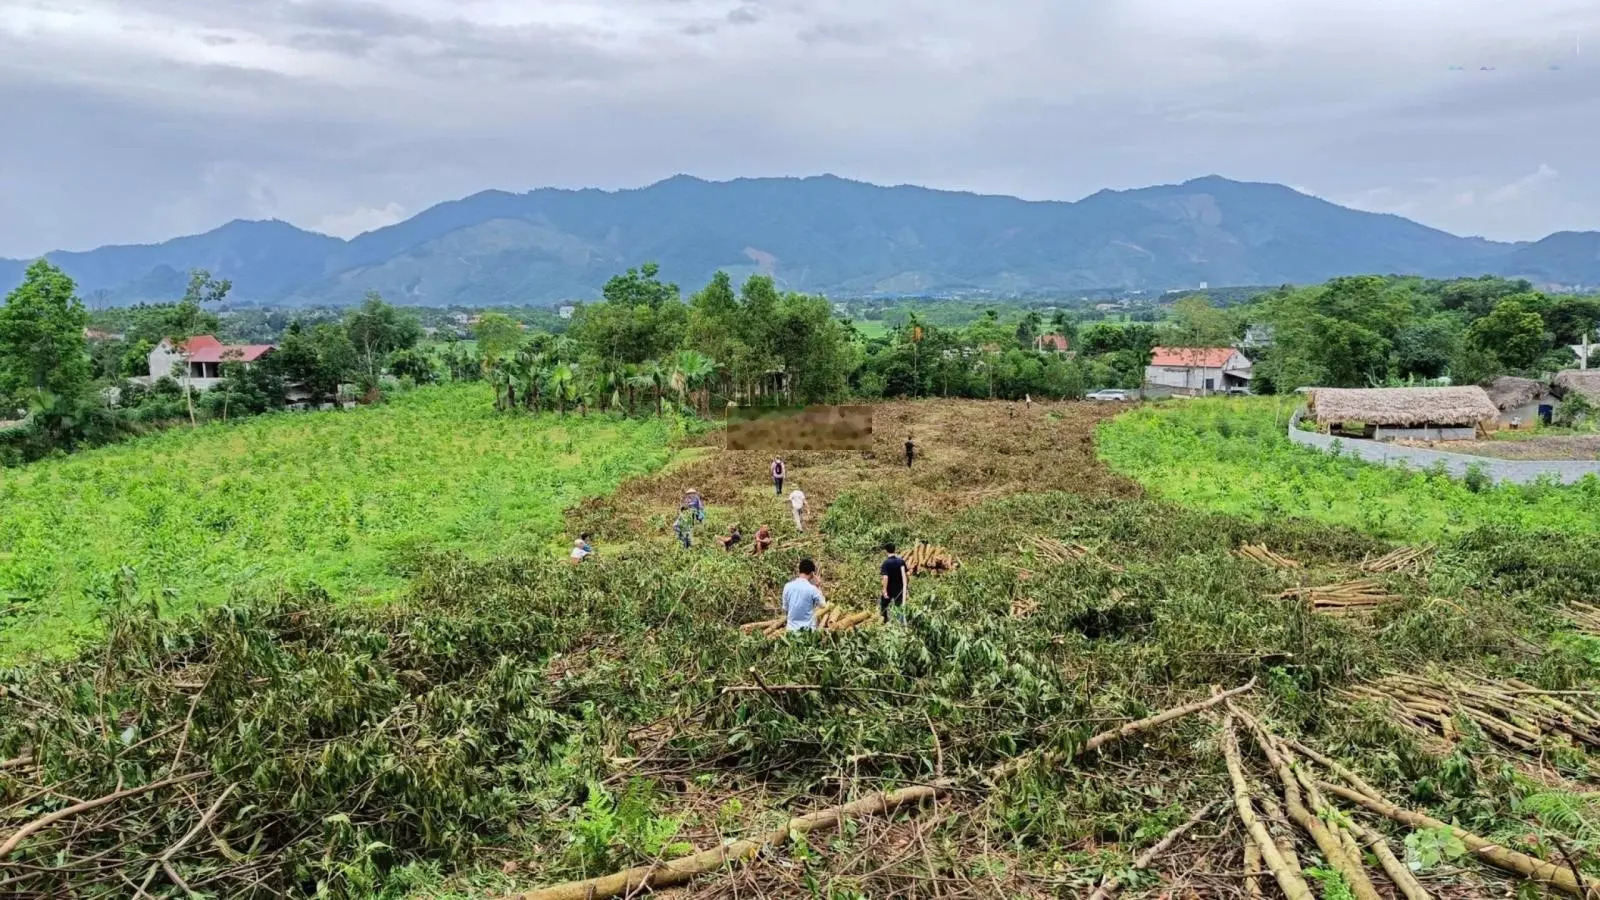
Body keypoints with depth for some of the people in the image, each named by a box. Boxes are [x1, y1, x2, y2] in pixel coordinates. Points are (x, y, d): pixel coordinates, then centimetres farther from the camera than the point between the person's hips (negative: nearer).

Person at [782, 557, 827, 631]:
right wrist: (817, 586, 3)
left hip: (791, 628, 3)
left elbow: (785, 609, 5)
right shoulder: (812, 589, -13)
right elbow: (822, 605, 3)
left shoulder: (788, 586, -3)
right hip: (808, 629, -3)